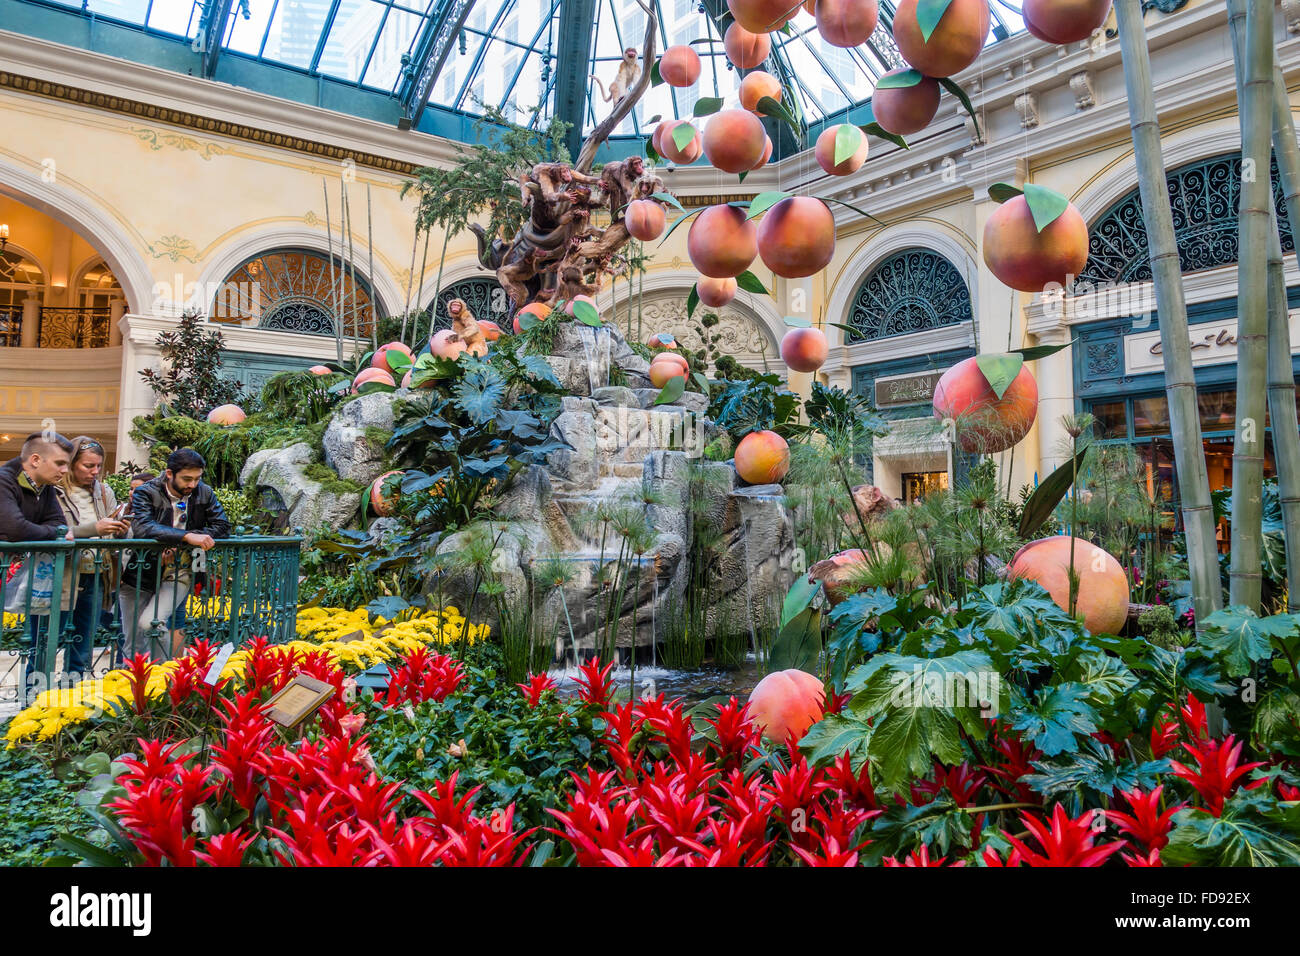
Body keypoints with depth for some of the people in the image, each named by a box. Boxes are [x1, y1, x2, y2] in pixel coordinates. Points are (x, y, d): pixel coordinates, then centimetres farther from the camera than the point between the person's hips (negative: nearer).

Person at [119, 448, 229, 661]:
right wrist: (187, 536, -38)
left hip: (179, 574, 0)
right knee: (133, 645, 9)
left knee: (148, 623, -21)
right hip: (141, 574, 0)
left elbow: (222, 527, -7)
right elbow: (142, 527, -26)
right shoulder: (146, 493, -9)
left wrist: (179, 545, -18)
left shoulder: (204, 494, -1)